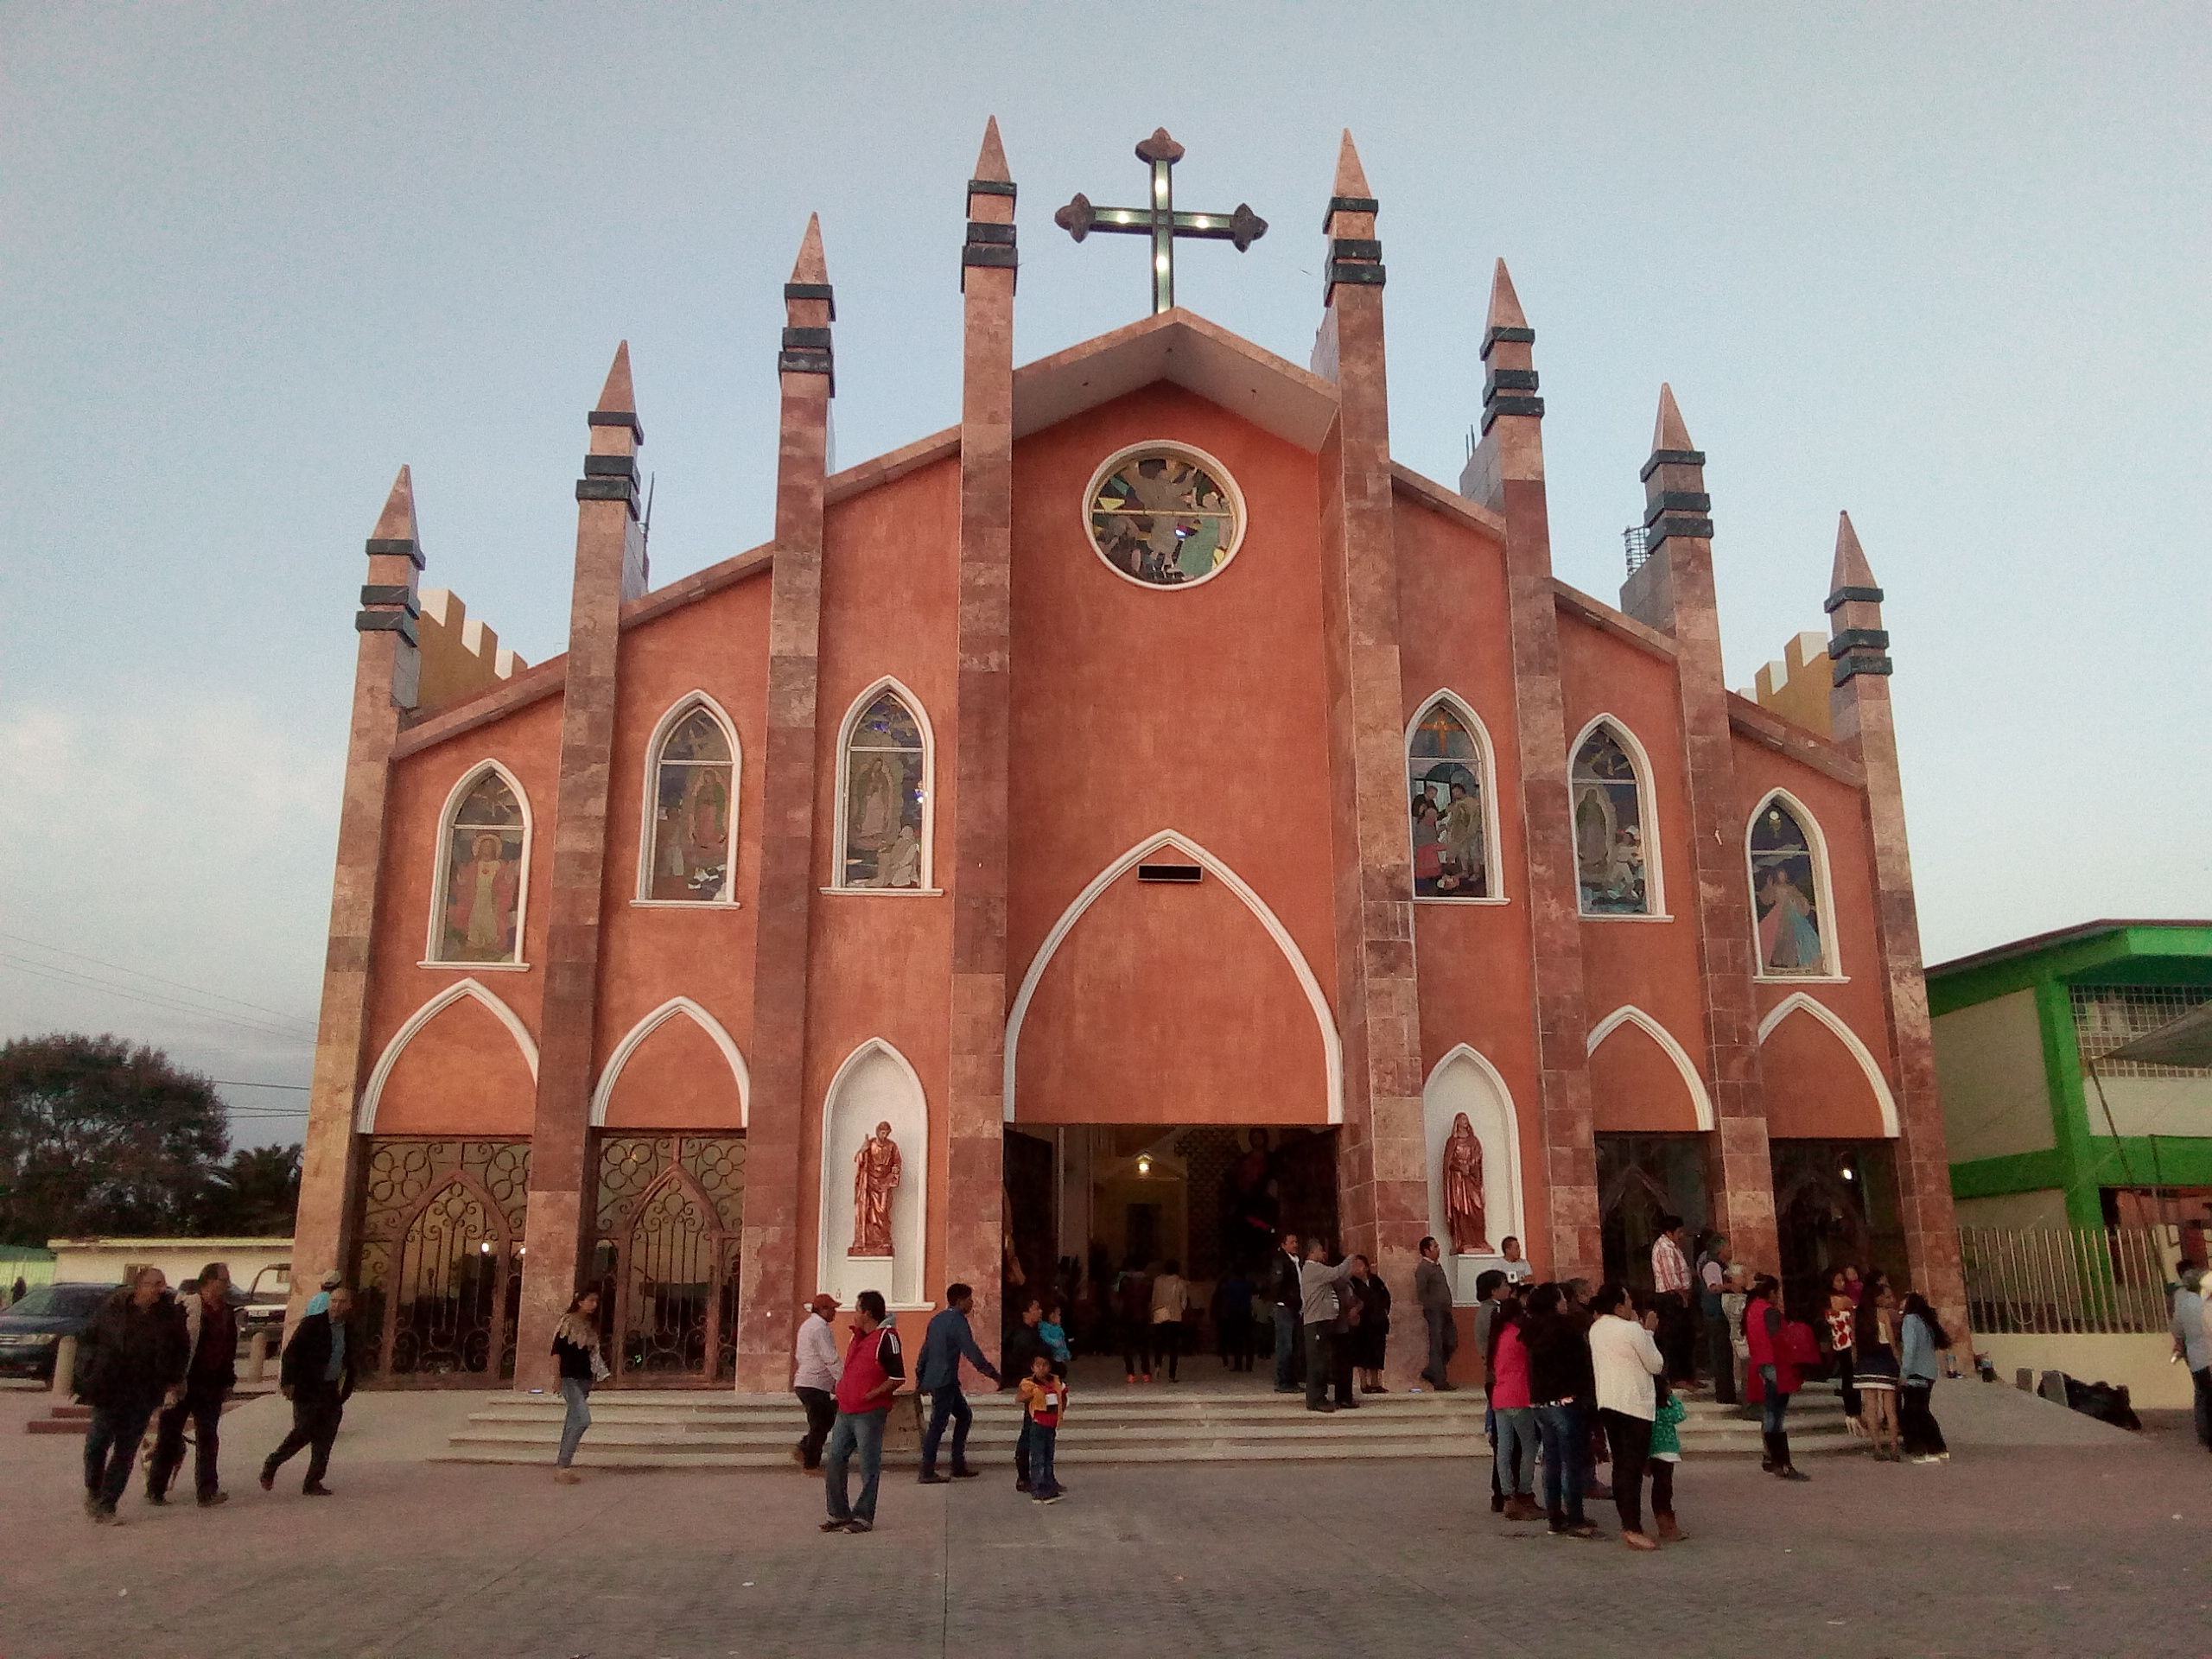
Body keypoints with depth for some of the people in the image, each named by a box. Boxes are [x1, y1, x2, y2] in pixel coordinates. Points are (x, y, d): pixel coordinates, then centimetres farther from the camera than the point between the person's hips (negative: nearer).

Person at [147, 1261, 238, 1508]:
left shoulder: (228, 1313, 11)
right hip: (184, 1384, -5)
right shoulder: (187, 1309, -10)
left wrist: (228, 1381, 15)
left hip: (211, 1386, 5)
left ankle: (207, 1491, -1)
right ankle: (155, 1490, 18)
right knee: (169, 1437, 6)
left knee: (208, 1439, 1)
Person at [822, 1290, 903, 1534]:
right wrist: (841, 1390, 16)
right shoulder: (857, 1337, 18)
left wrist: (870, 1395, -16)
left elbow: (898, 1378, -14)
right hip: (845, 1410, 9)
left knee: (869, 1468, 0)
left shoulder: (886, 1338, -11)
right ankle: (839, 1514, 19)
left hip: (869, 1412, -9)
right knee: (833, 1462, 8)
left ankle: (863, 1518, 8)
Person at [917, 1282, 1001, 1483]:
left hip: (932, 1378, 9)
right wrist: (992, 1373, -12)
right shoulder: (958, 1321, -12)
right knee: (938, 1424, -6)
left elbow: (926, 1348, 18)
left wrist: (920, 1376, 23)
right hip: (944, 1381, -9)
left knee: (964, 1415, 15)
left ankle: (958, 1465, 15)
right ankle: (927, 1472, -4)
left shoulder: (938, 1319, 14)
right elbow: (971, 1351, -17)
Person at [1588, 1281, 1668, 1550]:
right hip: (1634, 1404, -7)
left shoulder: (1596, 1329, 8)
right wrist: (1648, 1331, 2)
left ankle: (1627, 1523, 15)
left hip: (1607, 1404, 7)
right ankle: (1633, 1529, -5)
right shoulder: (1632, 1330, -15)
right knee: (1633, 1468, -5)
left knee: (1621, 1465, 11)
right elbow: (1656, 1365, -7)